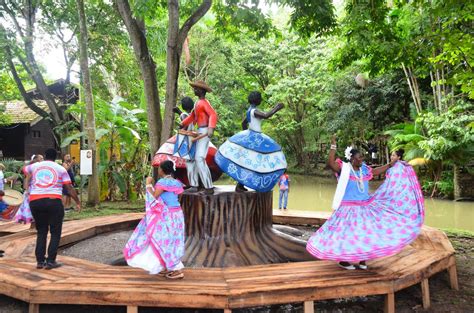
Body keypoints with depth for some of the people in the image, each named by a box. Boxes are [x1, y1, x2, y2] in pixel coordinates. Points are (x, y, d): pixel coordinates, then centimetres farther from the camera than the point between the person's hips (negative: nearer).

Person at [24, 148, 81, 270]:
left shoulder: (34, 166, 14)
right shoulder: (60, 169, 7)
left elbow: (26, 170, 38)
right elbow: (69, 188, 4)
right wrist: (78, 202, 12)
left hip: (35, 201, 3)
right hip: (53, 201, -3)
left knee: (41, 232, 15)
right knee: (55, 233, 6)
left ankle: (40, 261, 13)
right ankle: (50, 261, 2)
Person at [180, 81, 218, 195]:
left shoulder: (204, 102, -10)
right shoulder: (198, 103, 18)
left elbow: (213, 115, -25)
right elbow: (192, 116, 28)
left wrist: (211, 128, -39)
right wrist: (182, 124, 34)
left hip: (204, 132, -10)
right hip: (199, 132, 10)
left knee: (200, 159, -14)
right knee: (193, 157, 11)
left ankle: (209, 187, -10)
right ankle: (194, 185, 19)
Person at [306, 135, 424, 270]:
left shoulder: (364, 169, 5)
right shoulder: (344, 169, -15)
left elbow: (375, 171, 22)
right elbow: (331, 163, -30)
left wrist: (391, 164, 22)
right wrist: (333, 146, -34)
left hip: (365, 207, 7)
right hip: (349, 208, -7)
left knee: (364, 232, 11)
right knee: (347, 233, 1)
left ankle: (362, 259, 26)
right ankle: (343, 260, 16)